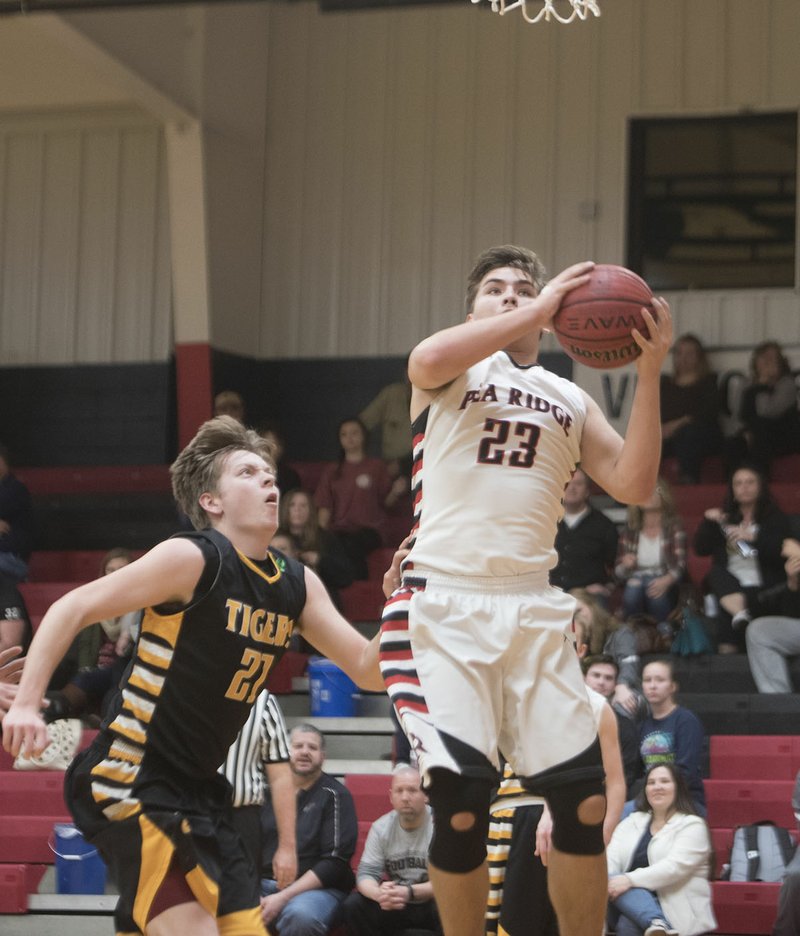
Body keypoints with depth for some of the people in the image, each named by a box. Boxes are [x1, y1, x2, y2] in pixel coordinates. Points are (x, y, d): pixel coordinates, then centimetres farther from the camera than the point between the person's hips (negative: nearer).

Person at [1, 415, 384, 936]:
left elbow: (367, 668, 9)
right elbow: (73, 610, -12)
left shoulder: (298, 585, 7)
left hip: (197, 791, 8)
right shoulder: (193, 560, -13)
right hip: (129, 780, -8)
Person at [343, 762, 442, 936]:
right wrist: (379, 893, -33)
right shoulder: (380, 828, -3)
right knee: (353, 906, -20)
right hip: (394, 905, 4)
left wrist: (410, 892, -37)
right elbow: (366, 874, -7)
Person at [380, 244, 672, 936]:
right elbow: (429, 360, -17)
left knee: (584, 804, -4)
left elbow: (633, 485, 5)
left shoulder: (571, 401, 20)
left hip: (534, 611, 4)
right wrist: (537, 312, -14)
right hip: (444, 606, -4)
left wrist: (649, 371, -4)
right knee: (461, 809, -11)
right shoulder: (452, 371, 9)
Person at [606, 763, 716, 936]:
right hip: (631, 900, 5)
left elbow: (675, 866, -17)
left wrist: (630, 880, -29)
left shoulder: (692, 826, 0)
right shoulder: (631, 822, 18)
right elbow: (611, 857, 3)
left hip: (675, 909, -5)